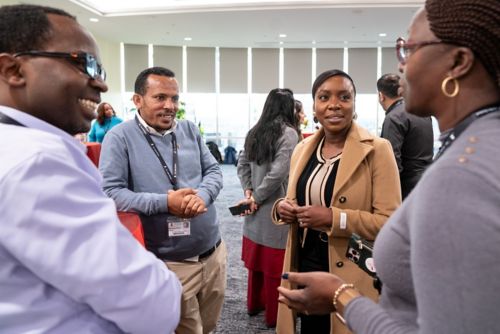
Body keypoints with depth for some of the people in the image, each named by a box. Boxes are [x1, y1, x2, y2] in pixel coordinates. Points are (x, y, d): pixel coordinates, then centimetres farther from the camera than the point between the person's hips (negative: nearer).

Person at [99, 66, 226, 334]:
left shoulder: (190, 130, 6)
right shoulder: (120, 137, -10)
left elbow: (214, 171, 6)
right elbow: (110, 192, -16)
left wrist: (203, 195, -16)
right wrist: (165, 201, -24)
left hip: (214, 252, 6)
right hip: (170, 264, -5)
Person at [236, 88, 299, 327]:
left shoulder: (255, 132, 7)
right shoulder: (288, 133, -14)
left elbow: (242, 165, 7)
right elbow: (278, 173, -20)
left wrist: (249, 192, 0)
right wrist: (255, 197, -10)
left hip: (257, 208, 7)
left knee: (257, 257, 20)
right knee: (275, 263, 6)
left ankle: (254, 304, 37)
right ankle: (275, 315, 21)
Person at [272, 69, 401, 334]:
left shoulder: (376, 150, -12)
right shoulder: (303, 148, 5)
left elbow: (391, 222, -14)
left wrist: (335, 219, -25)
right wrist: (282, 208, -7)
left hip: (352, 279, -4)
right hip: (305, 269, 5)